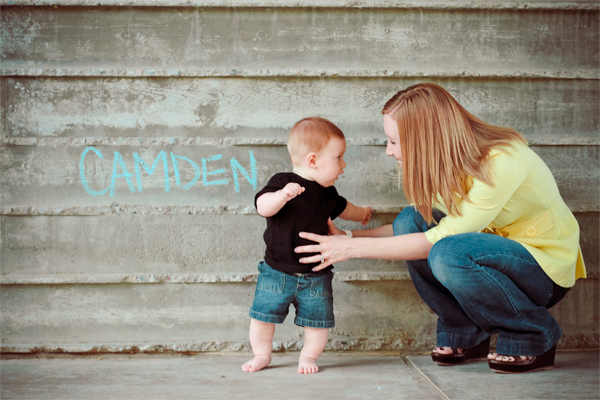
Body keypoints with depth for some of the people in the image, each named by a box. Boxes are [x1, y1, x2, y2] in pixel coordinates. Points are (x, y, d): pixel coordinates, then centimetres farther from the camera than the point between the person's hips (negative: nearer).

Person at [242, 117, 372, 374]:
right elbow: (263, 207, -25)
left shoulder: (327, 193, 8)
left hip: (315, 277, 4)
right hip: (277, 272, -3)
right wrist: (282, 195, -41)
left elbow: (340, 208, 31)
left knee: (318, 319, 1)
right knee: (263, 314, 1)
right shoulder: (282, 182, -9)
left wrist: (361, 214, 45)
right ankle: (262, 355, 23)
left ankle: (309, 356, 24)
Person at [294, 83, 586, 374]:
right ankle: (465, 336, -1)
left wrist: (353, 248, -27)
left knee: (449, 254, -33)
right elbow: (418, 230, 5)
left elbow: (436, 241, -30)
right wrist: (346, 238, -3)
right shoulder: (447, 164, -5)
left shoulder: (501, 164, -29)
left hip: (548, 269, -7)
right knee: (410, 221, -14)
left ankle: (535, 338, -9)